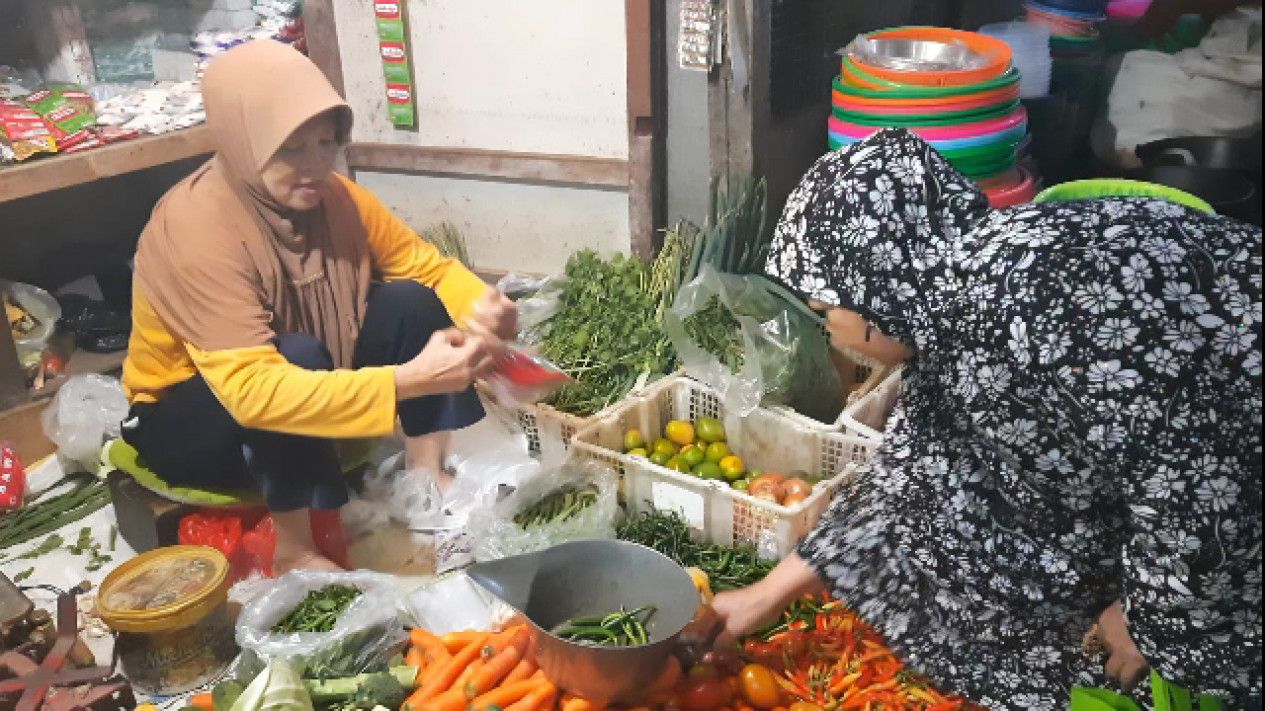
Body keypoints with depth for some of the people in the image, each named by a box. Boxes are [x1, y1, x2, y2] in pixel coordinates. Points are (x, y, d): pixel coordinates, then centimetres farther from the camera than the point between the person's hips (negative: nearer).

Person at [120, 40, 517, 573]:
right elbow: (254, 390, -41)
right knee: (296, 355, -36)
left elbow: (430, 267, -5)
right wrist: (408, 380, -48)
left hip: (311, 400, 6)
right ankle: (293, 550, -21)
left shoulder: (336, 197, -14)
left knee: (413, 302, -14)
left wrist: (483, 306, -29)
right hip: (184, 423, -6)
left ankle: (428, 479, -9)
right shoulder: (195, 229, -32)